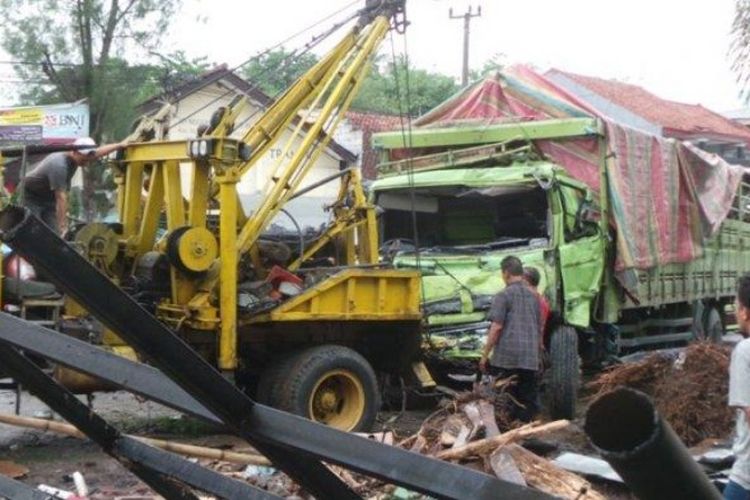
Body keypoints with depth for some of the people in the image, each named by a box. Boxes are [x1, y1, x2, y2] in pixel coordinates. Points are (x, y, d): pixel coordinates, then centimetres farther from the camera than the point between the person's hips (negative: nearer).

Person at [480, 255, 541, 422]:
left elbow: (496, 327, -12)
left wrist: (485, 354, -6)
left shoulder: (504, 295, -5)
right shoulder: (533, 296, 13)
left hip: (506, 357, -5)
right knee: (528, 400, 8)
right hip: (530, 358, 5)